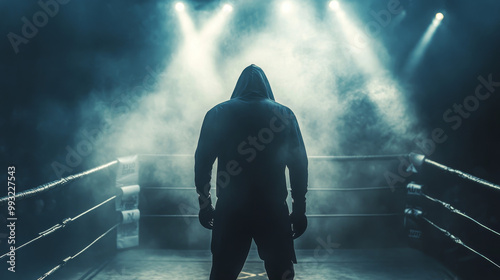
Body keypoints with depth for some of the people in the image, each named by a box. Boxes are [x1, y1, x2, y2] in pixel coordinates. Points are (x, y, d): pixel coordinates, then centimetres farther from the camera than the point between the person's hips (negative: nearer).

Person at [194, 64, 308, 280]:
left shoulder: (218, 113, 4)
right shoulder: (284, 114, 4)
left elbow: (202, 161, 2)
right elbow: (299, 164, 2)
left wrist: (204, 205, 11)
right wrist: (299, 210, 7)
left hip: (230, 212, 0)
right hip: (273, 211, 0)